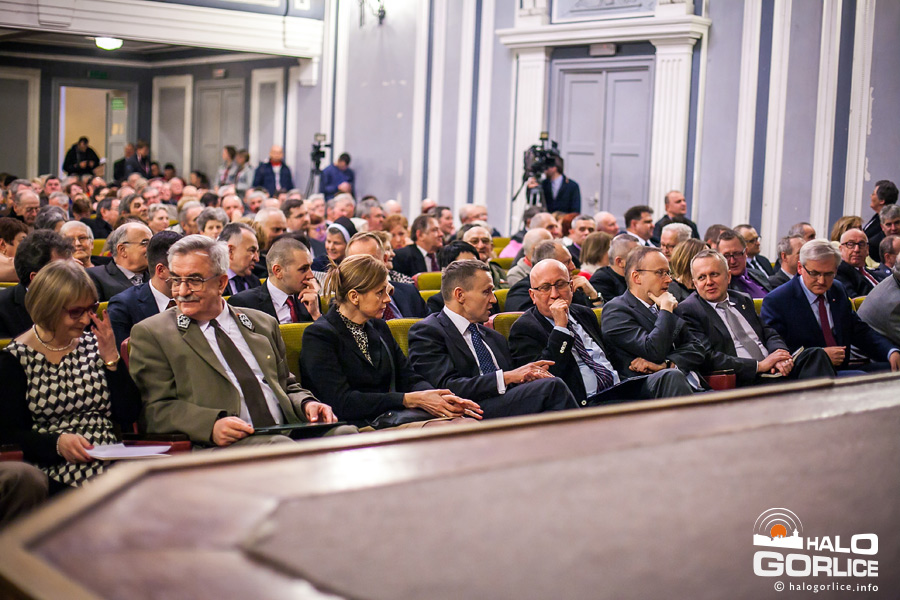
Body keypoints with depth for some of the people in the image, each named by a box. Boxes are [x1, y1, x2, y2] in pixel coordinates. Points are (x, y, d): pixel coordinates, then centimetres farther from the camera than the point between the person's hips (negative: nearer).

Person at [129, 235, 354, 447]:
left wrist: (306, 404, 4)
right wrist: (212, 426, -19)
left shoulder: (263, 324, 24)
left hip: (287, 431, 6)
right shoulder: (150, 334, 10)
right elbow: (157, 409, 0)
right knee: (278, 446, -39)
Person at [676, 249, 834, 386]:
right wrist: (760, 365, -13)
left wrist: (780, 357, -4)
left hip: (774, 372, 7)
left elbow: (769, 334, 22)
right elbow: (708, 359, -11)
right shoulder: (687, 311, 0)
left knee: (815, 354, -22)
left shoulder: (743, 300, 23)